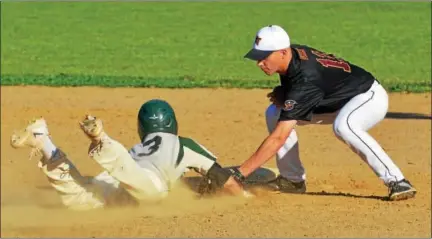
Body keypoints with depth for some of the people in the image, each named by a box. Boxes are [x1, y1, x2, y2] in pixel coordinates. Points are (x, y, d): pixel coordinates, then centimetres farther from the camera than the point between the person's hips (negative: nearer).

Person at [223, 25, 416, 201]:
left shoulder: (304, 80, -36)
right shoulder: (292, 54, -13)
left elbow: (277, 138, -39)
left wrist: (239, 174, -40)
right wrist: (282, 94, -10)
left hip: (369, 98, -9)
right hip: (336, 102, 9)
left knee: (342, 126, -42)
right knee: (275, 114, 1)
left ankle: (396, 181, -32)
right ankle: (293, 179, 8)